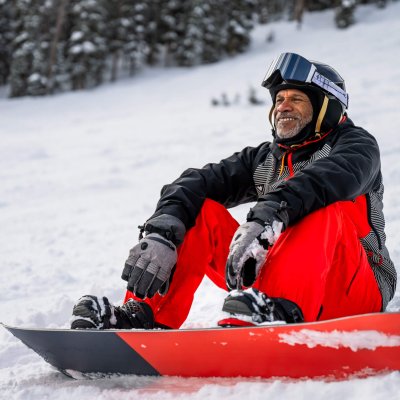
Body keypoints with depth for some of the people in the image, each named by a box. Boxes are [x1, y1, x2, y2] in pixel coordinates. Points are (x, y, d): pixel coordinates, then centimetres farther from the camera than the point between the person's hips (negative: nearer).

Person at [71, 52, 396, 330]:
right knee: (199, 210, -7)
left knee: (327, 208, -32)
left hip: (355, 296, -4)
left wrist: (268, 218, -43)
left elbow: (328, 177, -26)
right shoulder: (263, 159, 16)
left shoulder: (357, 144, 1)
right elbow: (194, 183, -3)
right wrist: (160, 233, -25)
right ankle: (145, 316, -23)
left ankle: (280, 309, -55)